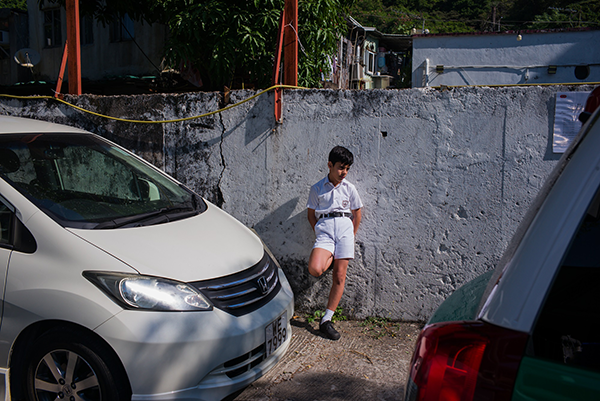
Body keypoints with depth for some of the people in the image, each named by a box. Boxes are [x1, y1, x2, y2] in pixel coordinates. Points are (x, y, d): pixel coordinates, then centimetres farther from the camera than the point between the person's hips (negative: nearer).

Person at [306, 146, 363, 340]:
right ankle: (331, 256, 12)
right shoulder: (317, 189, 8)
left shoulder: (349, 188, 11)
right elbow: (311, 214, 13)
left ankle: (326, 320, 6)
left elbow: (357, 213, 19)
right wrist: (319, 233, 3)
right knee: (314, 269, -24)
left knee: (340, 275, -3)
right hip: (324, 227, -1)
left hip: (344, 226, 1)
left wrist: (351, 235, 14)